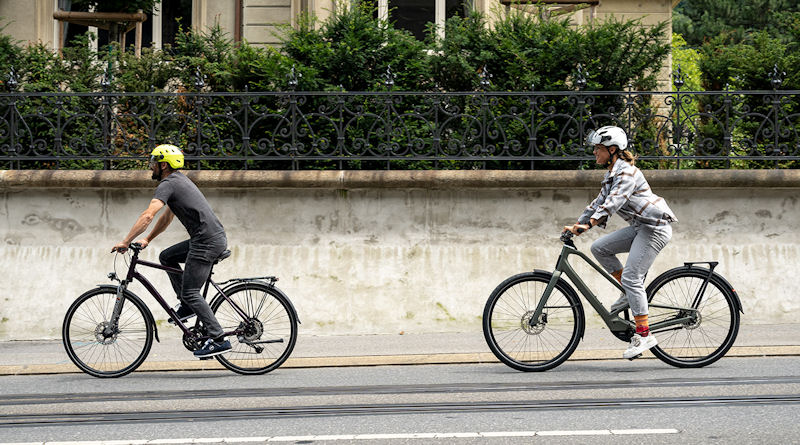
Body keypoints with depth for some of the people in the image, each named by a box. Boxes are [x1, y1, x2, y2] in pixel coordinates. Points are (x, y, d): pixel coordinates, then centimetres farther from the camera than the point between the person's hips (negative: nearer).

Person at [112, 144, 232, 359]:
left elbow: (148, 215, -20)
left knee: (190, 292, -7)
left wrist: (126, 242, -18)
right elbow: (167, 217, 31)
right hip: (215, 238, 10)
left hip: (207, 241, -10)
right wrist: (147, 240, 28)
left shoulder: (168, 184, -9)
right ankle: (186, 305, 17)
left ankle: (218, 339, -12)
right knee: (166, 257, 20)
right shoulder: (179, 180, 22)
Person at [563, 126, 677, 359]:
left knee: (631, 278, -14)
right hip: (639, 227, 10)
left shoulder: (627, 172, -17)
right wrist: (577, 224, 10)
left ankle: (644, 335, -11)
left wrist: (588, 223, -38)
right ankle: (630, 294, 10)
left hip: (654, 228, -10)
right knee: (599, 248, 3)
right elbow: (600, 202, 19)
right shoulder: (611, 175, 14)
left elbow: (614, 202, -30)